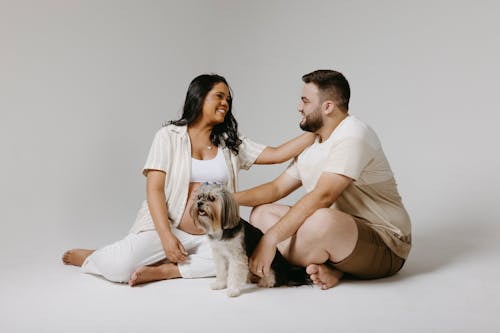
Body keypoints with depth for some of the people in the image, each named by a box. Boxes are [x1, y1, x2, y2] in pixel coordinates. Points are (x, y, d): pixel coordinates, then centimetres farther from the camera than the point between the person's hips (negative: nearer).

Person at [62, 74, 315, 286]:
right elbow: (154, 189, -7)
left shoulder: (230, 143, 13)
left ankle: (163, 271, -20)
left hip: (212, 236, 4)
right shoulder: (169, 136, 1)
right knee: (119, 267, -27)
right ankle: (89, 257, 11)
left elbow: (276, 154, 5)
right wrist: (166, 236, -18)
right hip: (167, 228, -3)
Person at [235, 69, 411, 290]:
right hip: (339, 232, 10)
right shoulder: (311, 144, 13)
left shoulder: (353, 137, -18)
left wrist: (270, 239, -30)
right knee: (261, 213, 2)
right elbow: (277, 188, 13)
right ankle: (328, 268, -12)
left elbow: (322, 197, -28)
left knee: (321, 222, -41)